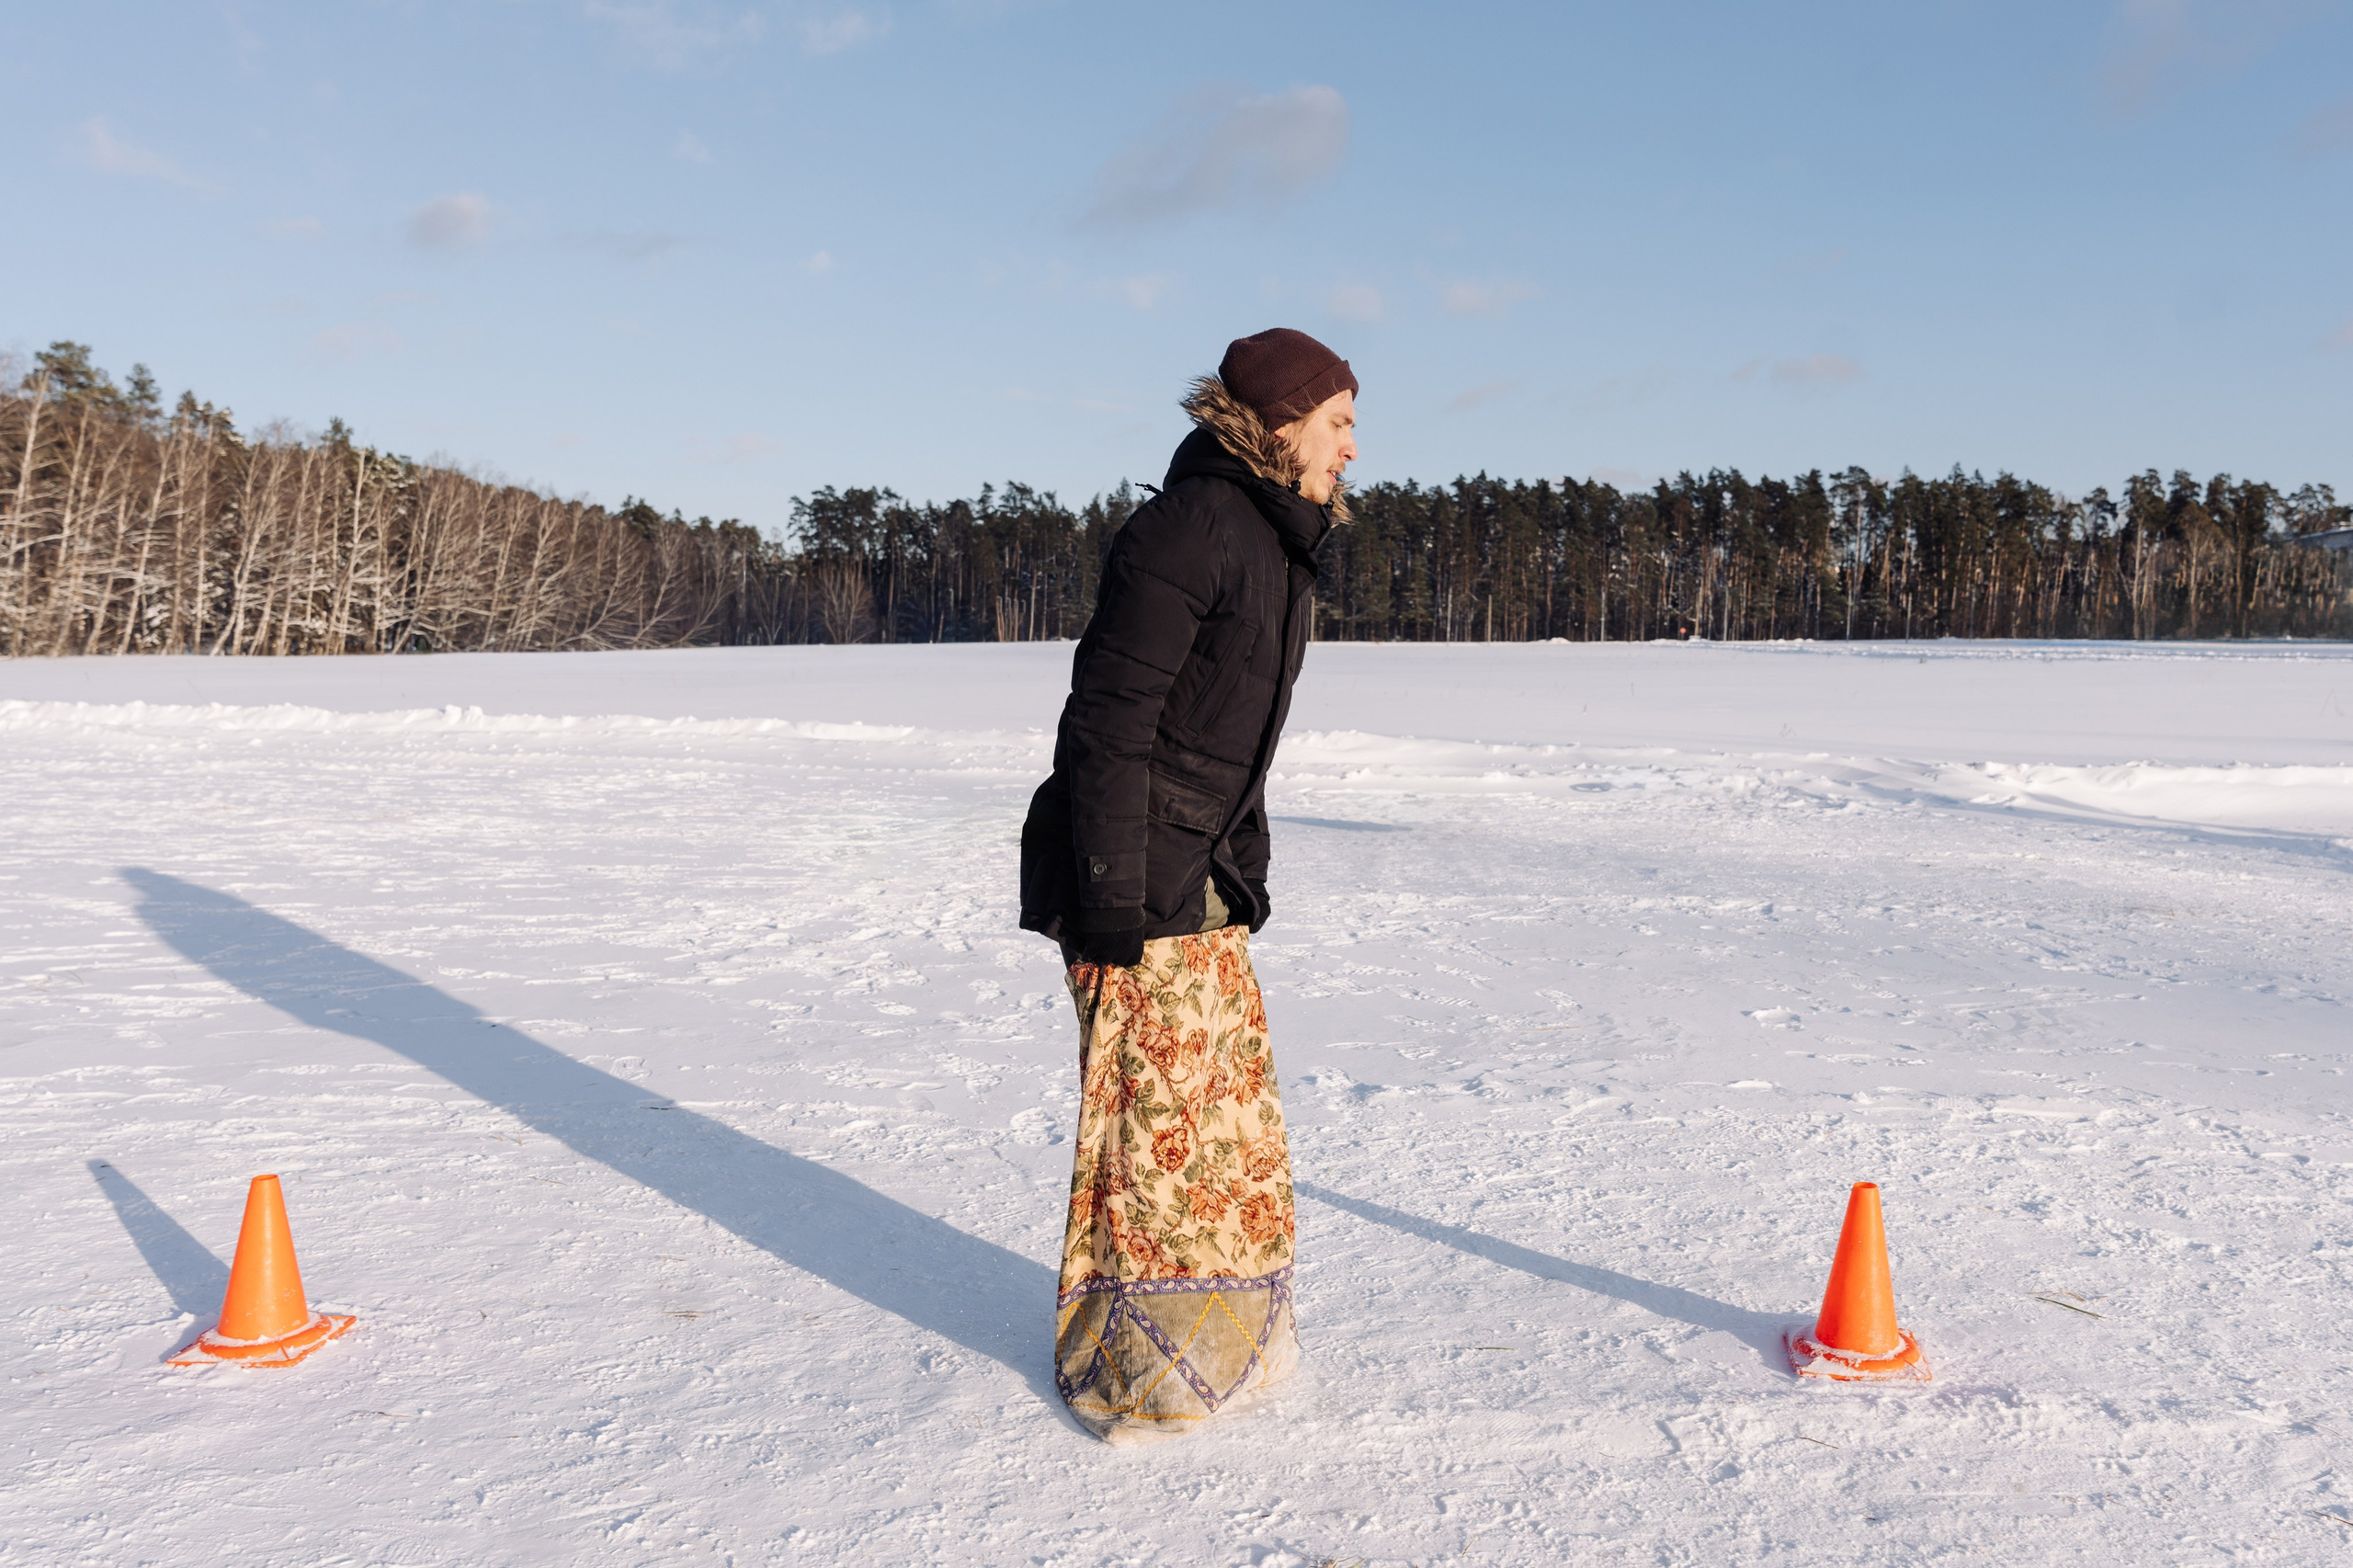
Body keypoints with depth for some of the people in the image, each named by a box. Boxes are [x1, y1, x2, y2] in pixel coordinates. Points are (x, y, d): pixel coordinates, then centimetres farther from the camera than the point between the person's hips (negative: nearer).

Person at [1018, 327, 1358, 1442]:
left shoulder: (1275, 544, 15)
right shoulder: (1188, 530, -17)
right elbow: (1110, 717, -22)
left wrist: (1241, 872, 21)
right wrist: (1112, 905, -23)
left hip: (1205, 883, 10)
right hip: (1141, 887, -10)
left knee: (1228, 1097, 17)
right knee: (1157, 1111, 0)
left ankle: (1217, 1335, 34)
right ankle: (1131, 1370, 17)